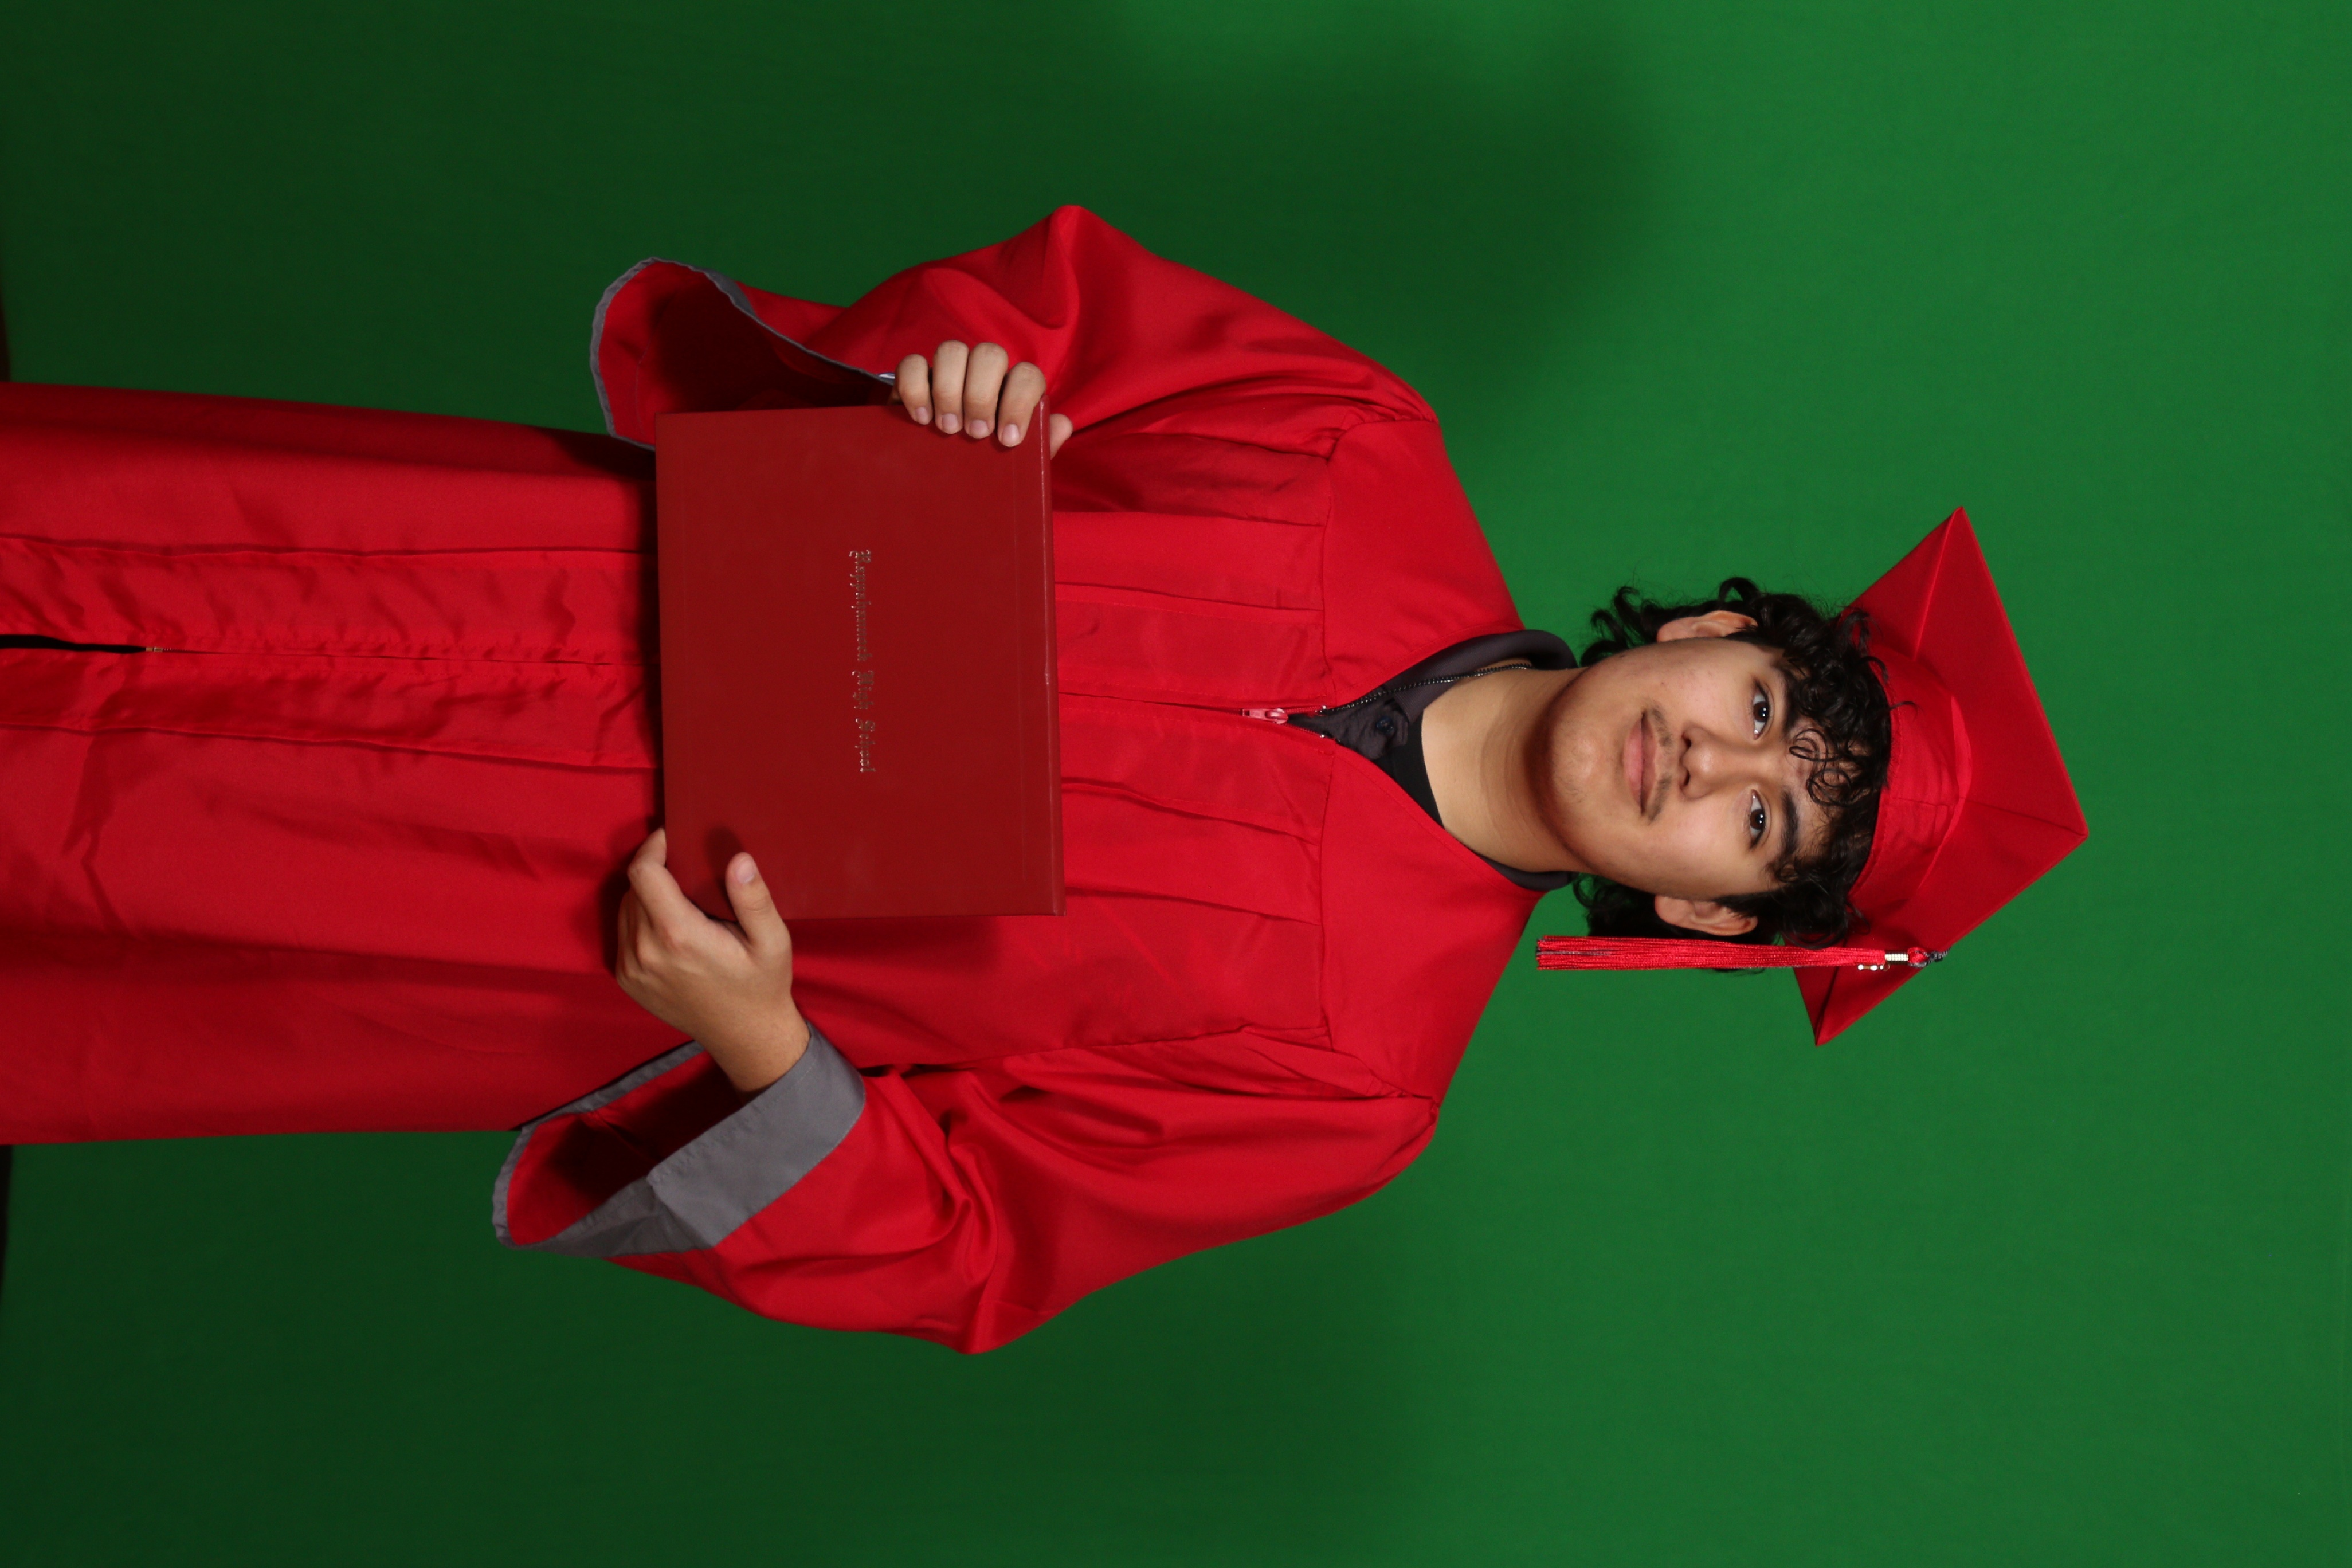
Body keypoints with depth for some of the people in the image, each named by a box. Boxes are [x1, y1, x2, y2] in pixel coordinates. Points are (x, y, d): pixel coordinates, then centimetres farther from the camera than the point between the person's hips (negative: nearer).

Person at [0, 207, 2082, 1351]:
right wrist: (931, 366, -19)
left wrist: (762, 1056, -26)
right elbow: (1062, 289, 3)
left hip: (587, 950, -3)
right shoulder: (1373, 462, -8)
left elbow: (951, 1245, -9)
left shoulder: (1354, 1073, -13)